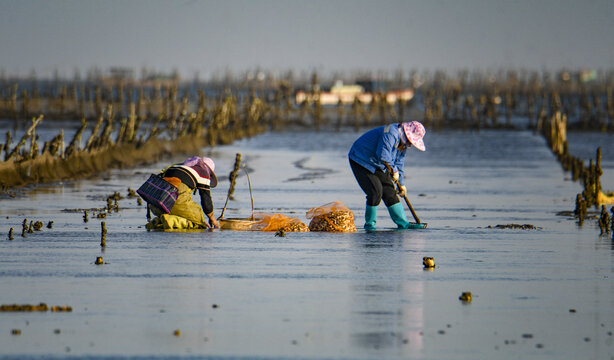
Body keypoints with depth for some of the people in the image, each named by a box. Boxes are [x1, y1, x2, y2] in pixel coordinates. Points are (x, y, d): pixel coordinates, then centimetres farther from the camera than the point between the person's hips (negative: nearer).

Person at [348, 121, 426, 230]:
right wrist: (394, 169, -27)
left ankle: (403, 223, 7)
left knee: (389, 192, 2)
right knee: (376, 191, -19)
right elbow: (383, 155, -40)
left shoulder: (403, 143, 3)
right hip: (361, 162, -9)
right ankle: (369, 224, -3)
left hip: (378, 166, 9)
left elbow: (399, 163, 15)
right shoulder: (390, 134, -29)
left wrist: (401, 184, 16)